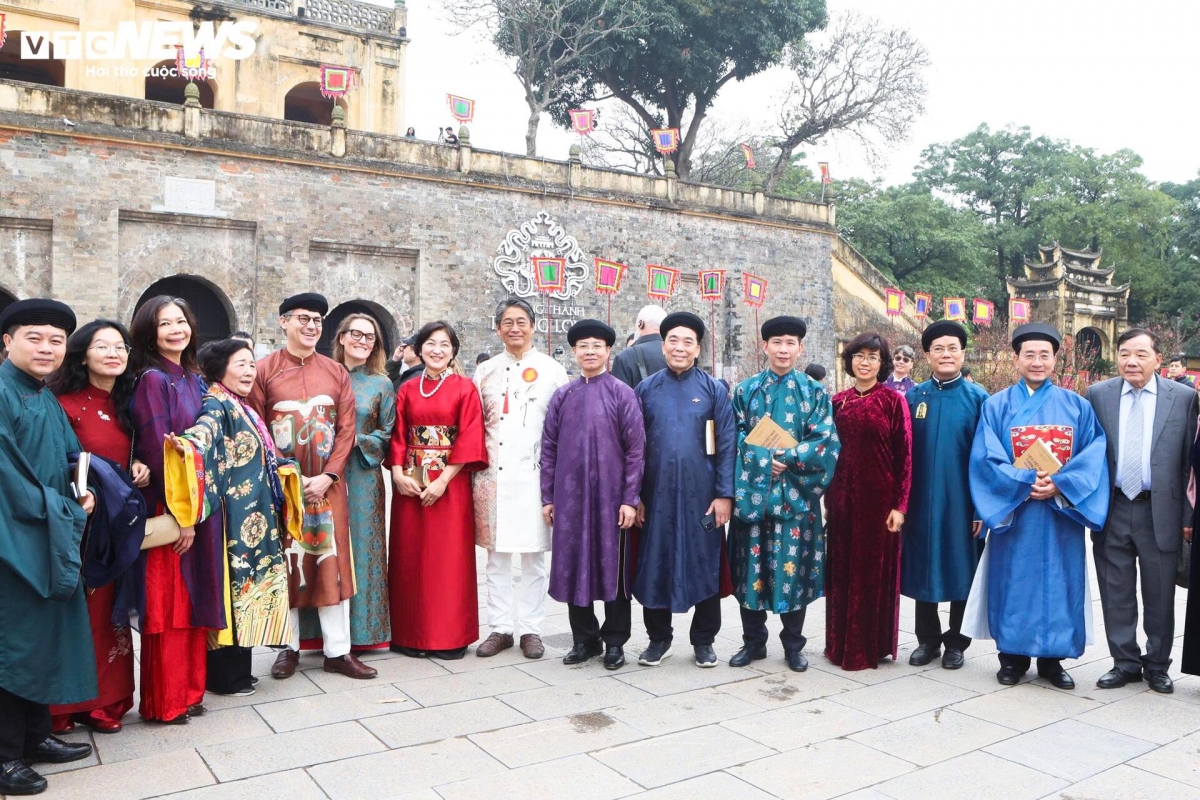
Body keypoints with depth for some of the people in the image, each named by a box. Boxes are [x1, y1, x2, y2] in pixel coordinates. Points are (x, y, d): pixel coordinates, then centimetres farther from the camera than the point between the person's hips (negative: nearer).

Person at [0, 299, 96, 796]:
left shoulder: (48, 400, 14)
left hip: (49, 540, 9)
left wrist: (83, 492, -1)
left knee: (45, 635, 14)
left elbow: (68, 461, 18)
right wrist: (57, 509, -12)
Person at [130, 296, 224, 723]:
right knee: (168, 604, 1)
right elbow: (158, 451, -16)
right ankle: (164, 701, 14)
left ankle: (189, 691, 25)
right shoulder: (152, 380, -11)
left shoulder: (194, 379, 11)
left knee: (195, 600, 13)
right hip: (167, 507, -7)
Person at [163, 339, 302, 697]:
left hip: (257, 516, 9)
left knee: (249, 579, 13)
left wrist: (285, 472, 30)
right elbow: (203, 430, -34)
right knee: (233, 585, -3)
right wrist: (187, 445, -54)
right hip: (236, 519, -9)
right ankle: (226, 675, 8)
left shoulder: (243, 409, 16)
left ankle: (237, 670, 22)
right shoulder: (217, 405, -11)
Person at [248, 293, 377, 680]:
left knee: (333, 562, 3)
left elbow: (346, 429, 3)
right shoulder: (263, 370, 0)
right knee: (286, 562, 6)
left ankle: (337, 650, 11)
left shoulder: (337, 372, 7)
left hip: (328, 484, 2)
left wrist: (327, 476, -9)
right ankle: (289, 648, 19)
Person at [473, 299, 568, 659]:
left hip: (534, 475, -2)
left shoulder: (552, 370, 4)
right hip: (493, 476, 3)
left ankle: (530, 629, 14)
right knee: (496, 556, 8)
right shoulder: (485, 371, 12)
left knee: (533, 556, 3)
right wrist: (474, 467, 8)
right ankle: (500, 628, 17)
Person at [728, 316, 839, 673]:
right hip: (752, 491, 1)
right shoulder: (746, 390, 7)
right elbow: (736, 437, 2)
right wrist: (764, 460, -14)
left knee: (793, 568, 3)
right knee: (751, 566, 6)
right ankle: (753, 641, 20)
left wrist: (787, 458, -14)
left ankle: (793, 644, 19)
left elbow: (826, 443, -3)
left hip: (795, 494, -1)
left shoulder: (814, 392, 4)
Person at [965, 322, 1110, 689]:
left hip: (1062, 513, 2)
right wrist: (1027, 482, -20)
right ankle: (1012, 656, 15)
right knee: (1014, 582, 2)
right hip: (1014, 513, -1)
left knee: (1058, 583, 5)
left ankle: (1051, 659, 19)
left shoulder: (1077, 406, 7)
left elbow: (1094, 455, -2)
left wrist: (1059, 484, -17)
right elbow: (986, 459, -7)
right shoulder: (996, 406, 2)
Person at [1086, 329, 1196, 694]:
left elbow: (1188, 459, 0)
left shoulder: (1184, 396, 0)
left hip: (1160, 511, -1)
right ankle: (1125, 663, 23)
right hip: (1112, 510, 1)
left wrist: (1187, 514, -2)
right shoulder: (1098, 395, 3)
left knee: (1159, 595, 9)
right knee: (1117, 594, 9)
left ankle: (1157, 666, 25)